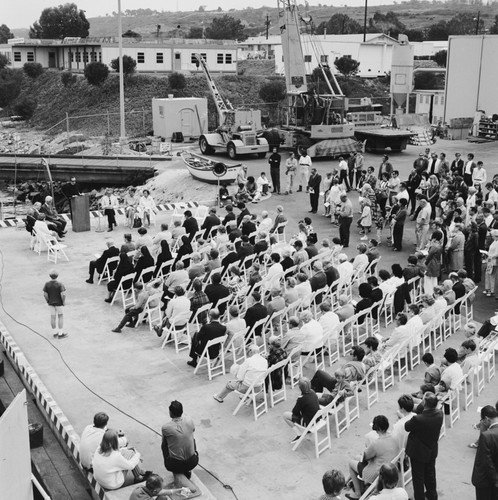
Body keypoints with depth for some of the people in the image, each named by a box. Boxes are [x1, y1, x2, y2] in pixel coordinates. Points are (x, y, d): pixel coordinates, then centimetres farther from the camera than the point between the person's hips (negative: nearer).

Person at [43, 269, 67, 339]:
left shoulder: (47, 284, -10)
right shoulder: (60, 284, -21)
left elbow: (45, 294, -6)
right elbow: (63, 294, -24)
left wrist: (48, 301, 9)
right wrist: (64, 302, -7)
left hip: (51, 303, 4)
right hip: (59, 303, -4)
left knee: (53, 317, 14)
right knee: (60, 317, 10)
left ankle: (55, 333, 24)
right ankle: (60, 334, 12)